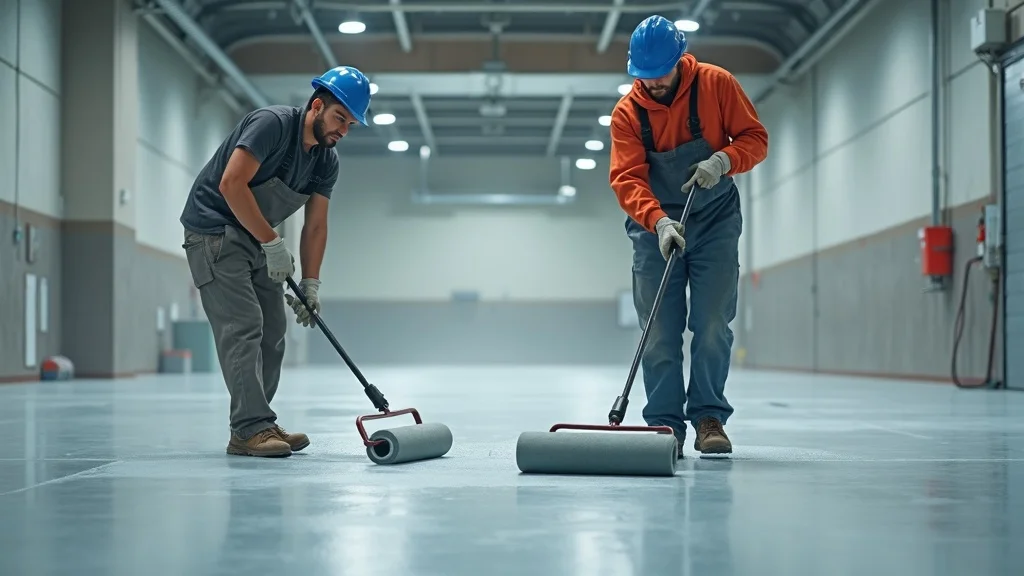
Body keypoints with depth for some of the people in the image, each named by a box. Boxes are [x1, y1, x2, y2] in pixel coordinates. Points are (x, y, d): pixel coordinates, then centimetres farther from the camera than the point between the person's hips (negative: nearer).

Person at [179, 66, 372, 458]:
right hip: (214, 230, -9)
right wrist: (273, 243, -24)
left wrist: (310, 284, -3)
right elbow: (231, 184, -28)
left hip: (257, 241, 9)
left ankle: (255, 426, 13)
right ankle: (251, 429, -19)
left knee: (272, 330, 6)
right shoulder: (273, 123, -22)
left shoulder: (326, 161, 2)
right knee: (243, 324, -17)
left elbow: (315, 226, 6)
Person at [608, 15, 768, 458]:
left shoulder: (717, 85, -9)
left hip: (715, 223, 0)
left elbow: (755, 138, -4)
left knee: (713, 325, -5)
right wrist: (659, 222, -32)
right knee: (659, 333, -4)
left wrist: (723, 160, -24)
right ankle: (665, 426, 2)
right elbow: (626, 179, -16)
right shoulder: (627, 111, -10)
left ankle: (709, 418, 4)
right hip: (655, 227, 0)